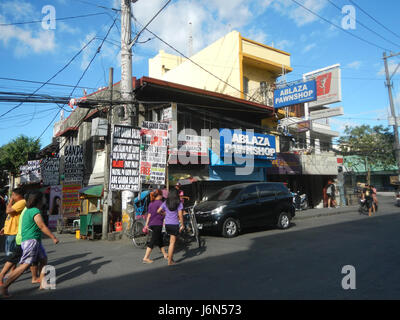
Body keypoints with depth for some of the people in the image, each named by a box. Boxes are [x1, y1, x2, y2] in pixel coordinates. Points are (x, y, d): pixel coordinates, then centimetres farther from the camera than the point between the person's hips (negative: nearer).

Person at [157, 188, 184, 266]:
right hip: (175, 224, -4)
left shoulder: (165, 202, 2)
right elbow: (180, 215, -11)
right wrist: (182, 225, -2)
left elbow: (158, 211, 5)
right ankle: (169, 261, 10)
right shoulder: (179, 203, -8)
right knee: (172, 242, 4)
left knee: (172, 240, 23)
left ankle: (171, 257, 21)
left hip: (167, 224, 4)